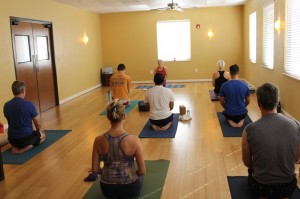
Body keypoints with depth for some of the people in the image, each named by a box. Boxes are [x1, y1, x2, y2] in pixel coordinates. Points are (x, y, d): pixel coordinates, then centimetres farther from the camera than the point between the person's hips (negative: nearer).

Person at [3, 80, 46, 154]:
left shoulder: (6, 106, -2)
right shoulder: (29, 105, -17)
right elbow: (38, 123, -5)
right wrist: (39, 131, 20)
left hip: (12, 139, 5)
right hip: (27, 137, -5)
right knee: (42, 136, 27)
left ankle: (15, 147, 8)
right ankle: (24, 148, 0)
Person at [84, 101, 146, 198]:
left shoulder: (98, 140, -14)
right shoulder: (134, 140, -22)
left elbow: (95, 170, -5)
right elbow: (142, 171, -13)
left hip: (107, 189, 3)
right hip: (130, 188, -3)